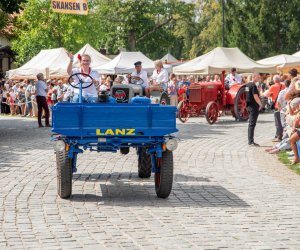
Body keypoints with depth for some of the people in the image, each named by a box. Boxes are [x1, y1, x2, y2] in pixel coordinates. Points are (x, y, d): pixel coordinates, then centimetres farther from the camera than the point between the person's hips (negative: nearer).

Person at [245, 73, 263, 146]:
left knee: (251, 124, 14)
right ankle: (251, 141, -8)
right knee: (252, 124, -8)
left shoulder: (247, 85, 13)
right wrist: (260, 104, -10)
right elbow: (255, 97, -20)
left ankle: (250, 140, 17)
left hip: (249, 105, 10)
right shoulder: (253, 86, -16)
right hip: (254, 106, -10)